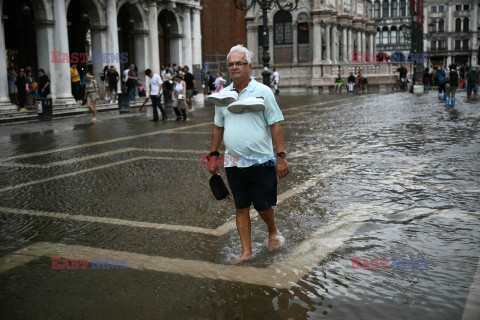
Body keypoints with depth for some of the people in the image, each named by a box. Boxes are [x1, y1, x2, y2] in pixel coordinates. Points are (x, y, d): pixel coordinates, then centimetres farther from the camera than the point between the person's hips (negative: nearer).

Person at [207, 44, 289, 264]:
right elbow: (218, 127, 18)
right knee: (241, 208, 7)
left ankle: (273, 231, 35)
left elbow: (275, 125, -4)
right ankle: (246, 251, 17)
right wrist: (213, 155, 14)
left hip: (261, 161, -3)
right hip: (233, 162, 4)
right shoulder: (223, 95, 9)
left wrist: (281, 157, -9)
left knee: (263, 205, 3)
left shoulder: (263, 92, -3)